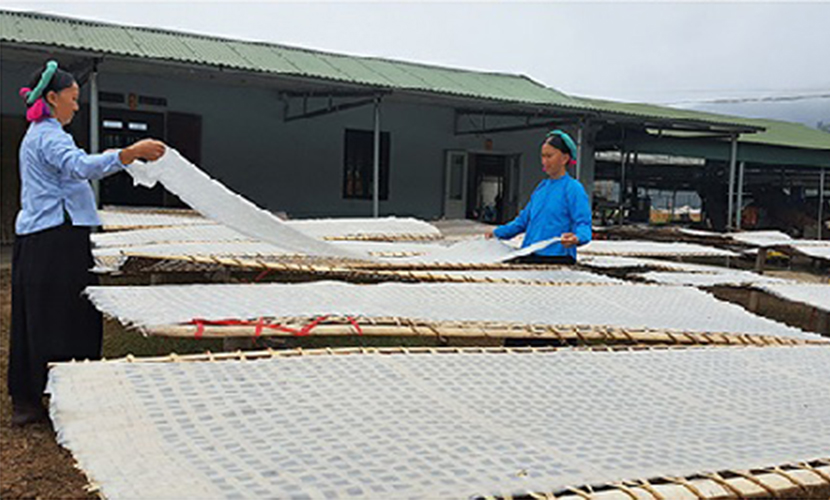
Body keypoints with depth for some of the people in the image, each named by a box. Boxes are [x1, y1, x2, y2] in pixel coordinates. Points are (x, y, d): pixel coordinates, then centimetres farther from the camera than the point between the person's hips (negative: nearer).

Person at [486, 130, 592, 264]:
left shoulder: (573, 188, -4)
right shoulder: (541, 187, 19)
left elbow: (583, 224, -11)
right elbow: (524, 219, 26)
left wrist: (577, 238, -34)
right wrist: (497, 233, 18)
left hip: (556, 258, -6)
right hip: (529, 258, 7)